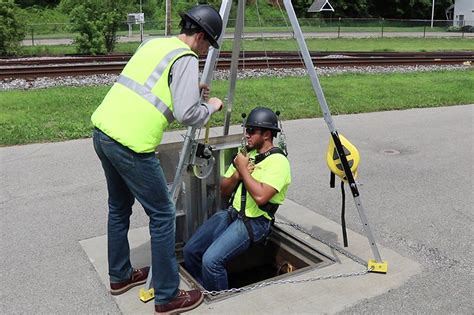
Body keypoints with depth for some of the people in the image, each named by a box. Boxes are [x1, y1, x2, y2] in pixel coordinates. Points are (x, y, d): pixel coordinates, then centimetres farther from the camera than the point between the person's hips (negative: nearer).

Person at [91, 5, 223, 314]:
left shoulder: (154, 43, 18)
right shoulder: (186, 58, -6)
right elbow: (187, 114, -14)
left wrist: (190, 88, 24)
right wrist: (211, 106, 6)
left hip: (103, 131, 9)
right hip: (130, 143, -9)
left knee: (119, 207, 23)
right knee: (163, 214, 2)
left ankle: (120, 276, 39)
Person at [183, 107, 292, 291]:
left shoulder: (278, 161, -12)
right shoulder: (247, 154, 15)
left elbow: (260, 196, -27)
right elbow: (224, 190, 15)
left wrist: (243, 169, -15)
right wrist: (237, 175, -5)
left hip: (255, 222, -8)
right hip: (231, 213, 8)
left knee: (211, 260, -24)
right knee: (190, 251, -1)